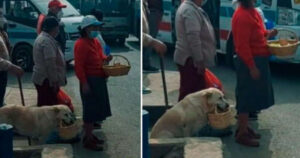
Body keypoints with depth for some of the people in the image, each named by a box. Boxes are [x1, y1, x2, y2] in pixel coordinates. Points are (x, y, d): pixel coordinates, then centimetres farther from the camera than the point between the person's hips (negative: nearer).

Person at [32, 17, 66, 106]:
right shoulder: (47, 41, -18)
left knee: (43, 106, 14)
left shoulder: (41, 38, 16)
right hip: (46, 80, -11)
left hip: (40, 78, 11)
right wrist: (54, 81, -20)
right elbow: (50, 63, -23)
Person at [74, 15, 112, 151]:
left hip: (99, 80, 10)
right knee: (91, 110, -4)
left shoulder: (96, 42, 13)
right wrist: (84, 83, -23)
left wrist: (106, 59, 1)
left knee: (96, 109, 15)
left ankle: (89, 135, 27)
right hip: (90, 81, -10)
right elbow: (79, 66, -20)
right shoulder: (81, 44, -16)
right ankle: (88, 140, 4)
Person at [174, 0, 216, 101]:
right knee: (189, 93, -4)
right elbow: (193, 38, -25)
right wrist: (199, 60, -22)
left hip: (189, 58, 11)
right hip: (190, 59, -11)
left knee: (198, 91, 16)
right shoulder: (190, 10, -19)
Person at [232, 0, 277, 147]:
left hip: (258, 59, 10)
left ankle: (244, 126, 29)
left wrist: (267, 33, 3)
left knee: (252, 95, 17)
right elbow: (242, 44, -24)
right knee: (247, 96, -3)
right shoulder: (242, 15, -21)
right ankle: (241, 134, 6)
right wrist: (252, 67, -23)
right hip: (249, 62, -10)